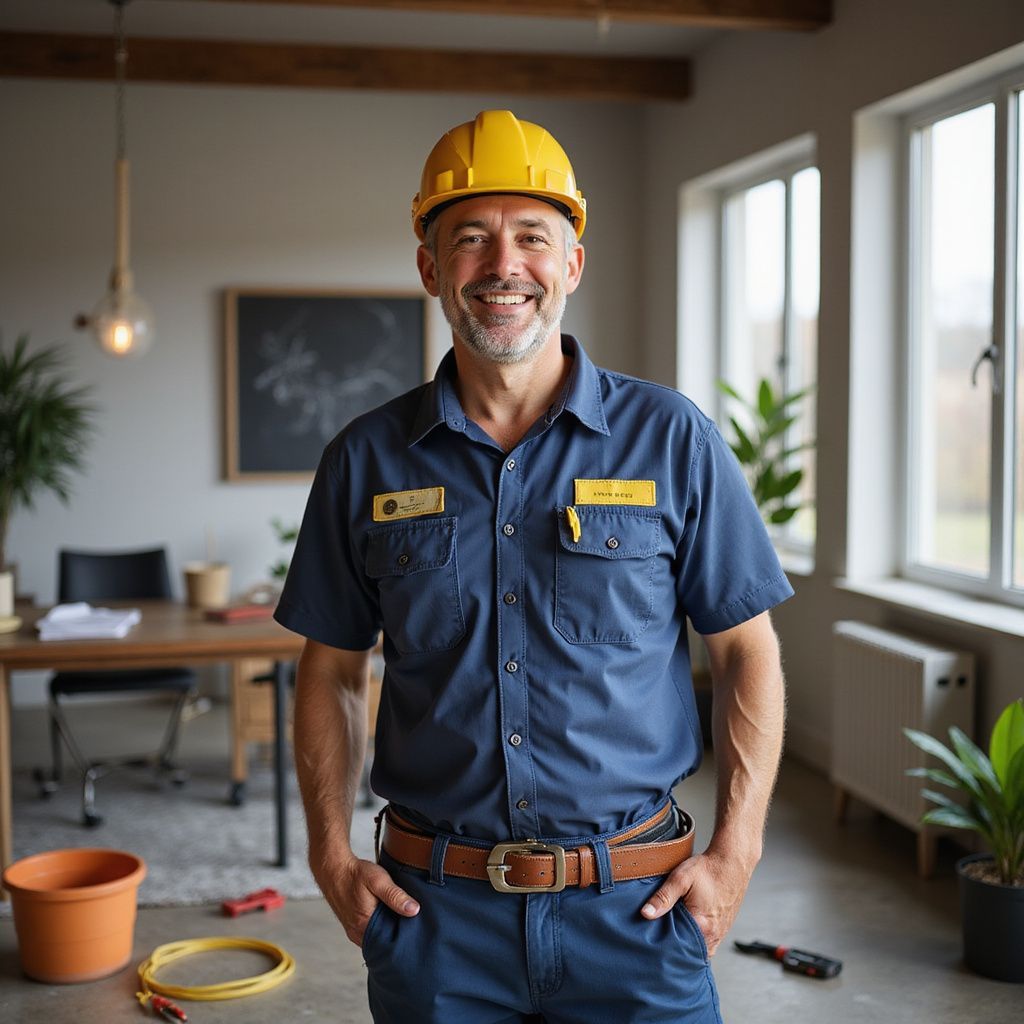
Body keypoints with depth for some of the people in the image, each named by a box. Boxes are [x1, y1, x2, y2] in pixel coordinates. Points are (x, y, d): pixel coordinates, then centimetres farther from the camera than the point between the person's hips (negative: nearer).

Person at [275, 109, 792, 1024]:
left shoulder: (673, 441, -3)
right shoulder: (367, 460, 1)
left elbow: (747, 652, 1)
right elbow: (332, 671, 8)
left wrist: (735, 854, -5)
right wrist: (332, 854, 0)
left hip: (632, 911, -1)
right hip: (434, 911, 2)